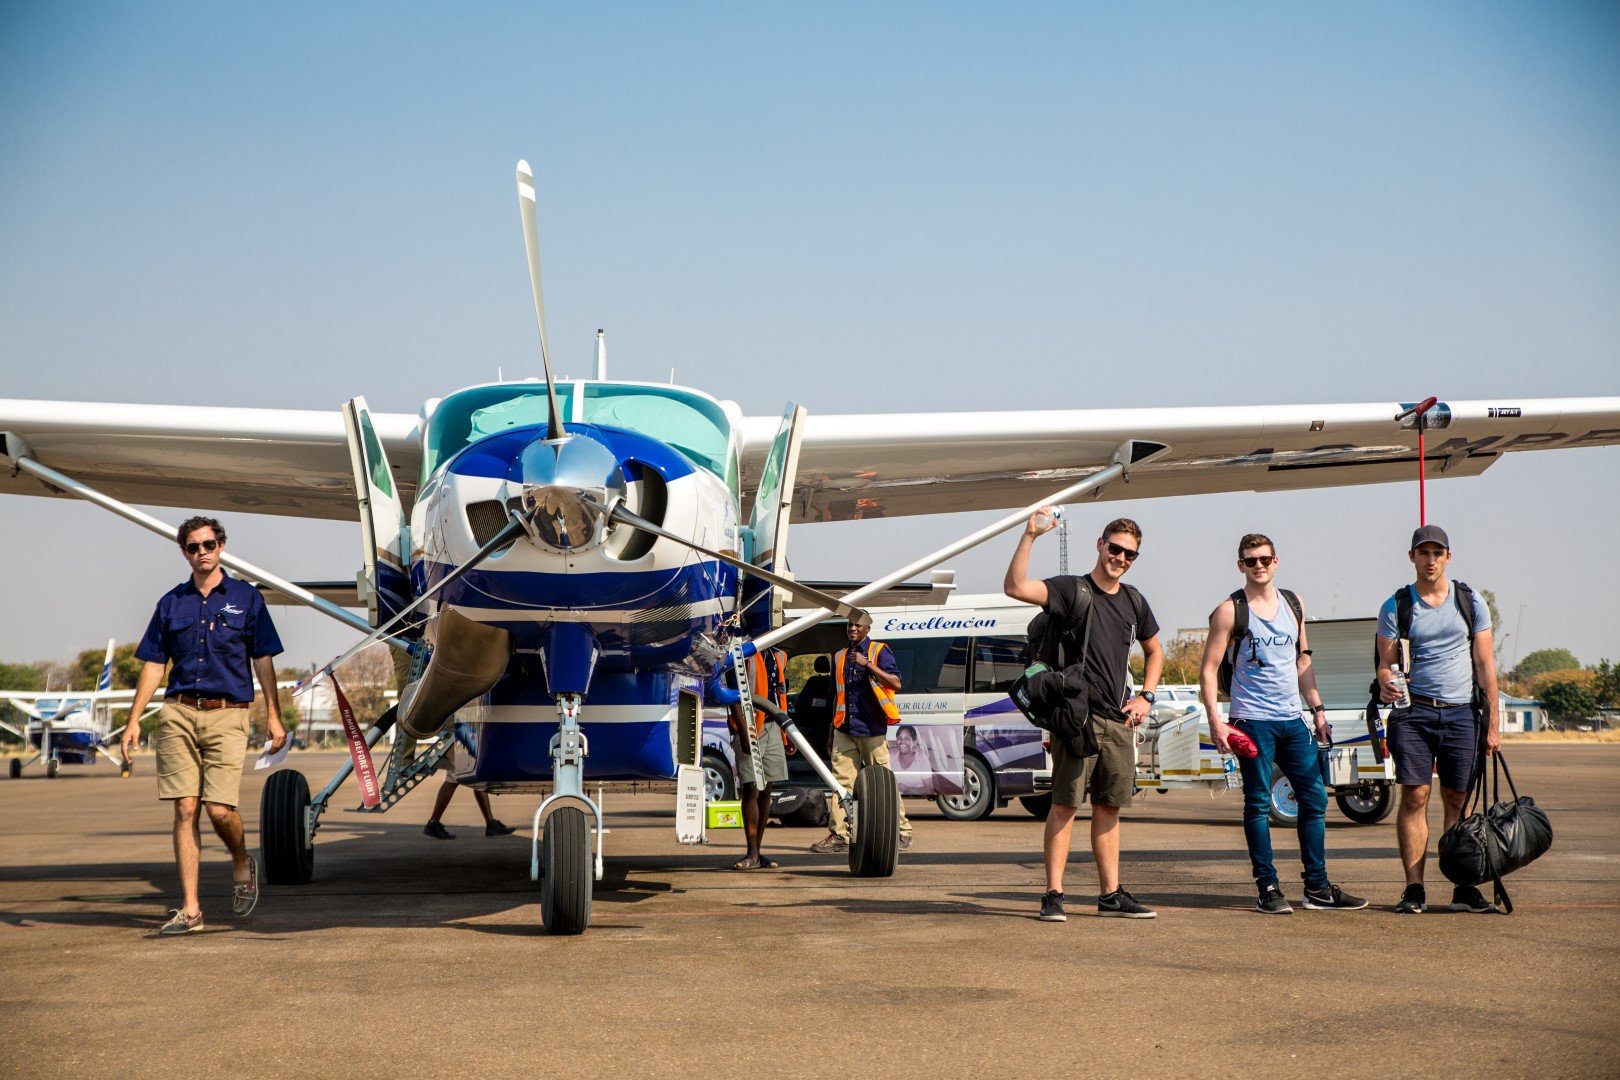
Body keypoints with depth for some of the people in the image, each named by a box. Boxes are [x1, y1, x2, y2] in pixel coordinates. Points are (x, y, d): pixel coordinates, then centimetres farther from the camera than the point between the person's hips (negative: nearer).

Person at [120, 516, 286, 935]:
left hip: (227, 715, -2)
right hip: (178, 714, 2)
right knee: (185, 809, -2)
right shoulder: (171, 603, 12)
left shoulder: (246, 597, 6)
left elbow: (263, 661, 6)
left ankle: (242, 864, 22)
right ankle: (189, 909, 1)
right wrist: (134, 720, 5)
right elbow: (153, 665, 12)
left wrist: (274, 716, -1)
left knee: (219, 808, -11)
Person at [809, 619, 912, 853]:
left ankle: (902, 832, 8)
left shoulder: (879, 651, 0)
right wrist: (833, 729, 20)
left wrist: (868, 664, -19)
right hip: (845, 729, 5)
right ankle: (839, 835, 0)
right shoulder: (840, 657, 18)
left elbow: (896, 684, -11)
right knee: (841, 780, -1)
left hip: (871, 729, -5)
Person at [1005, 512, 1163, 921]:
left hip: (1117, 721, 6)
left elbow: (1154, 651, 30)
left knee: (1108, 807, 10)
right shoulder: (1072, 590, -3)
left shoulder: (1133, 602, 15)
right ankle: (1053, 894, -4)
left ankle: (1111, 895, 15)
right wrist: (1029, 536, -27)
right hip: (1077, 716, -6)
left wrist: (1146, 696, 16)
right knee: (1064, 805, -7)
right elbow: (1015, 587, -20)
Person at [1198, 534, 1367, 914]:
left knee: (1315, 798, 6)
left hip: (1292, 719, 6)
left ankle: (1317, 888, 14)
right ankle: (1268, 889, 4)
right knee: (1258, 804, -2)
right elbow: (1209, 669, -5)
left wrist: (1317, 709, 13)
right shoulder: (1230, 611, -4)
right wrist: (1215, 720, -14)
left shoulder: (1294, 604, 12)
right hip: (1252, 721, -5)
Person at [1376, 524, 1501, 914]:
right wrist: (1386, 685, -21)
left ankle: (1464, 888, 8)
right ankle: (1414, 889, -4)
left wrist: (1493, 721, 2)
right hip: (1414, 711, -1)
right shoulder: (1396, 606, 5)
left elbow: (1485, 663, 7)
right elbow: (1386, 663, 4)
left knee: (1458, 801, 3)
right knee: (1414, 798, -6)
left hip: (1461, 713, 1)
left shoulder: (1470, 602, 7)